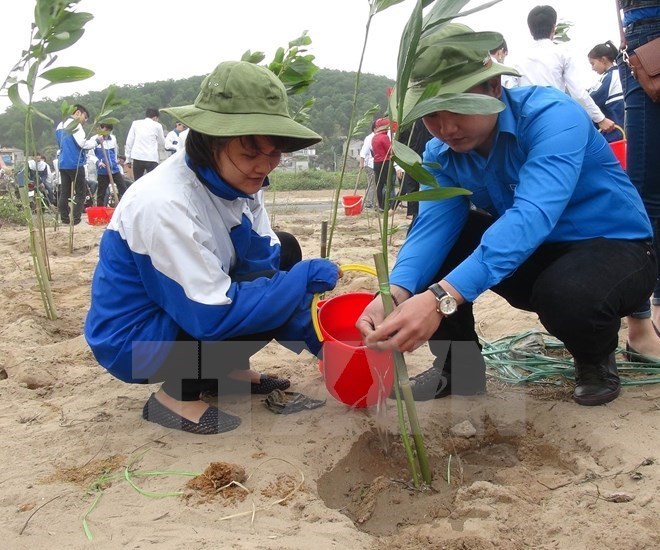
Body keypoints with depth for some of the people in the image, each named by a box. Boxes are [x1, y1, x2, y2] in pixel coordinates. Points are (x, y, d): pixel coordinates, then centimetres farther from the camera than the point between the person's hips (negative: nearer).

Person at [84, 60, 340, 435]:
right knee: (271, 291, -22)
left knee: (284, 250, 4)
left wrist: (315, 337, -10)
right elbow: (213, 316, -32)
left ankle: (229, 369, 11)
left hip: (194, 314, 8)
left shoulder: (237, 182, -9)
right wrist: (303, 278, -26)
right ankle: (177, 396, -7)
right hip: (133, 342, -8)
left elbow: (266, 259, -3)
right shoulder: (164, 205, -32)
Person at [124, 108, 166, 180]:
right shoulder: (157, 125, 5)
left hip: (137, 157, 3)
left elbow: (129, 142, 8)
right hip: (151, 158, -3)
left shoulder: (135, 123, 11)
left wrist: (128, 159, 12)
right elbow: (162, 143, 14)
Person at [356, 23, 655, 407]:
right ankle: (458, 367, 5)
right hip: (532, 256, 6)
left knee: (569, 294, -38)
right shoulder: (441, 153, -7)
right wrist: (397, 292, -43)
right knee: (437, 248, -13)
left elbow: (530, 217, -43)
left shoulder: (552, 115, -27)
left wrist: (442, 297, -56)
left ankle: (597, 358, -2)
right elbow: (433, 226, -21)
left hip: (613, 245, -5)